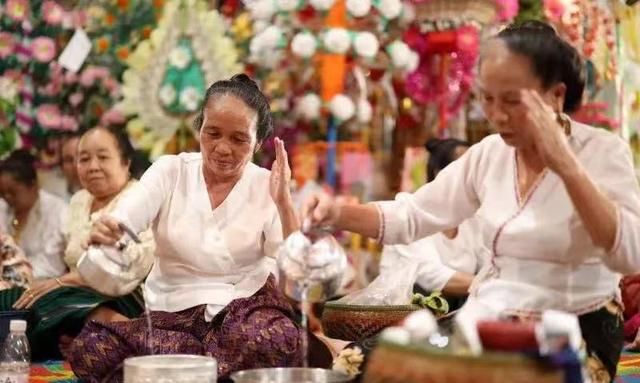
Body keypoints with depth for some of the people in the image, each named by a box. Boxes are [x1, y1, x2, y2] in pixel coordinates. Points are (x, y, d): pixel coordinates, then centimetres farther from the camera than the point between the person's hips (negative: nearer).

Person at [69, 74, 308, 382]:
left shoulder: (266, 186, 3)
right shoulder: (170, 171, 5)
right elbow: (121, 222, -10)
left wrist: (283, 201, -17)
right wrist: (103, 233, -35)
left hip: (246, 305, -1)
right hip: (173, 313, 2)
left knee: (280, 342, -38)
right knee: (89, 350, -28)